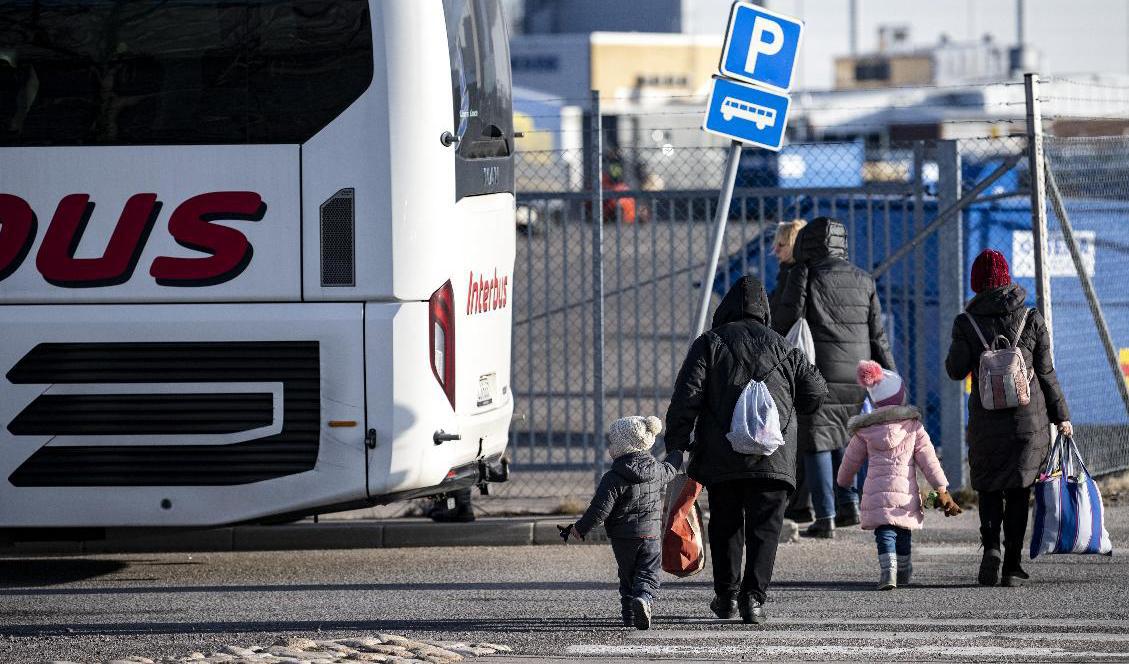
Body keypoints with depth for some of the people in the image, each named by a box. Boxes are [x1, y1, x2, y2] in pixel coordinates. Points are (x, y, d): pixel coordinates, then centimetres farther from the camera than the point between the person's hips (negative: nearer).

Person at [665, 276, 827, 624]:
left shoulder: (709, 343, 4)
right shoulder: (781, 347, 10)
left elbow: (686, 397, -5)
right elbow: (815, 391, 11)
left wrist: (676, 445, -4)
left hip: (721, 455, 0)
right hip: (773, 459, 0)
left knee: (725, 526, 15)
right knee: (764, 529, 1)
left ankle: (726, 596, 21)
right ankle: (753, 596, -12)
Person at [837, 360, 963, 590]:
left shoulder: (865, 430, 5)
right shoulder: (913, 425, 4)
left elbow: (851, 460, 16)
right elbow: (928, 458, 0)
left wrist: (844, 481, 36)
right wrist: (942, 489, 0)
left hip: (877, 492, -1)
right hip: (906, 491, 1)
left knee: (884, 532, -6)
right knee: (904, 533, 18)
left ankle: (888, 569, -28)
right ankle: (904, 571, 32)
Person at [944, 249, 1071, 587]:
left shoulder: (967, 323, -5)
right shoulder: (1031, 319, -1)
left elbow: (956, 371, 1)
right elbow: (1046, 373, 1)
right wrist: (1060, 416, 8)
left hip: (986, 420, 0)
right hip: (1029, 420, 0)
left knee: (989, 488, 13)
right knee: (1018, 490, 8)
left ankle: (991, 545, -11)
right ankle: (1012, 565, 4)